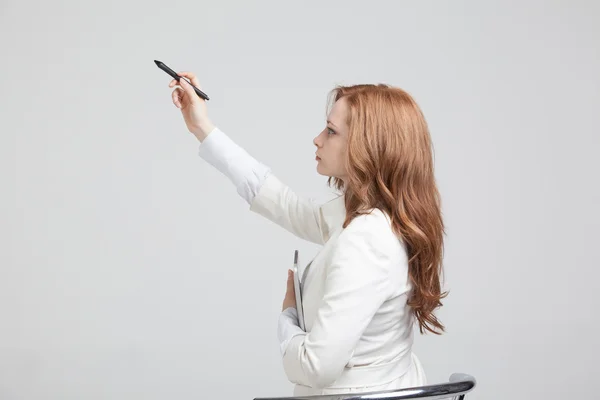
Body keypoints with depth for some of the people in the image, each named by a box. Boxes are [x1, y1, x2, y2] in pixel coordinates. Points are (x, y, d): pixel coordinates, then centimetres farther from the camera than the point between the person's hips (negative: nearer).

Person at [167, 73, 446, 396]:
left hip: (356, 392, -8)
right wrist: (203, 129, 12)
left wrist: (288, 317, -7)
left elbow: (316, 367, -29)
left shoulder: (364, 241, -28)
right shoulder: (367, 215, 0)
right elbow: (283, 204, 11)